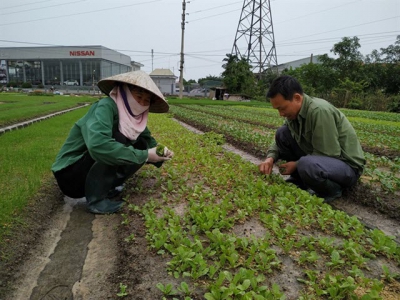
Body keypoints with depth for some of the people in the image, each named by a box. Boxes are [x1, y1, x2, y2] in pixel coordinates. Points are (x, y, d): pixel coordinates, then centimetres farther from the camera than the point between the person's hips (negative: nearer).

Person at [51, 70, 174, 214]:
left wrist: (160, 154, -18)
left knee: (141, 145, -3)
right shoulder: (106, 106, -24)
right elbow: (97, 144, -41)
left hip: (94, 171, 7)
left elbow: (150, 143, 6)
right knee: (117, 139, -28)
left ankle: (107, 187, 2)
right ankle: (96, 199, -17)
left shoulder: (134, 117, -2)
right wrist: (144, 155, -35)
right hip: (69, 174, -7)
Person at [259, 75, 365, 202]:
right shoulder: (294, 111, -4)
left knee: (307, 165, -40)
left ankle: (332, 190, -6)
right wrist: (270, 158, -11)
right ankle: (299, 180, 7)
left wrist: (296, 164, -18)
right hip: (319, 157, 8)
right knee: (282, 133, -3)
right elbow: (280, 140, 8)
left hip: (347, 165, -8)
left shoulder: (320, 111, -29)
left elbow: (327, 155, -27)